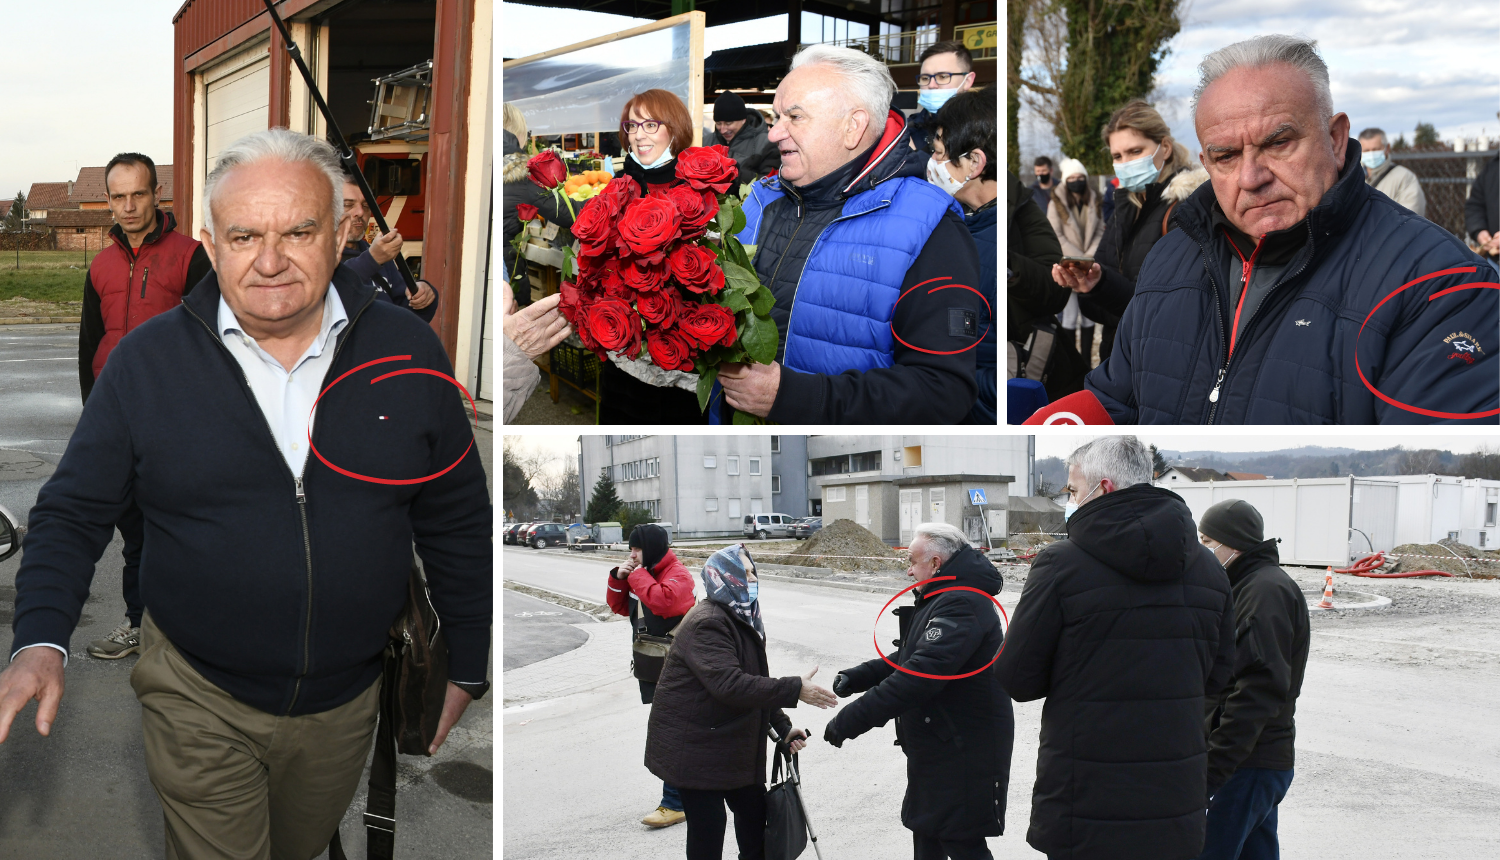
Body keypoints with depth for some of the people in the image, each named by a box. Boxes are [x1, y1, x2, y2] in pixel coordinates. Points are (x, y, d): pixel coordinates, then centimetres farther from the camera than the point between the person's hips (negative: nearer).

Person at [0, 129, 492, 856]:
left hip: (348, 700, 2)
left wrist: (467, 664, 5)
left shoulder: (409, 354, -8)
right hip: (199, 700, -2)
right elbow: (72, 512, -4)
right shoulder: (144, 362, -11)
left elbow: (457, 519, 0)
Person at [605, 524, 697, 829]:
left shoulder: (677, 575, -14)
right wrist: (618, 579, 2)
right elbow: (619, 607, 20)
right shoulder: (642, 573, 13)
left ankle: (674, 804, -6)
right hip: (649, 669, 10)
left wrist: (637, 576, -21)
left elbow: (664, 601, -34)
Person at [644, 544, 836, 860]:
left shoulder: (744, 618, 10)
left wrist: (783, 727, 3)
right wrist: (794, 689, -35)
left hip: (734, 745, 9)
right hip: (694, 748, -9)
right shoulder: (706, 623, -23)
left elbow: (756, 681, 14)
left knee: (754, 812, 14)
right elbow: (729, 684, -34)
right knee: (708, 827, 0)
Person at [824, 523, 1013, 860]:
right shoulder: (941, 601, 14)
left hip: (964, 754, -11)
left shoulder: (961, 605, -22)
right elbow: (910, 658, 19)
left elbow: (920, 675, -30)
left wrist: (851, 720, -29)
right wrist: (858, 676, 1)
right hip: (936, 750, 11)